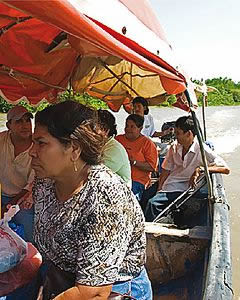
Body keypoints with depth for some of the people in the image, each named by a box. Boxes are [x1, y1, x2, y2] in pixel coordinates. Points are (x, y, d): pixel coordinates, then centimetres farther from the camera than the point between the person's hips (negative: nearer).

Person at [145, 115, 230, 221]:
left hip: (185, 190, -4)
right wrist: (159, 191, 3)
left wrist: (200, 169, -22)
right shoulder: (174, 147, 8)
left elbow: (226, 169, -12)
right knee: (152, 203, -23)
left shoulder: (202, 150, -7)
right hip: (168, 188, 5)